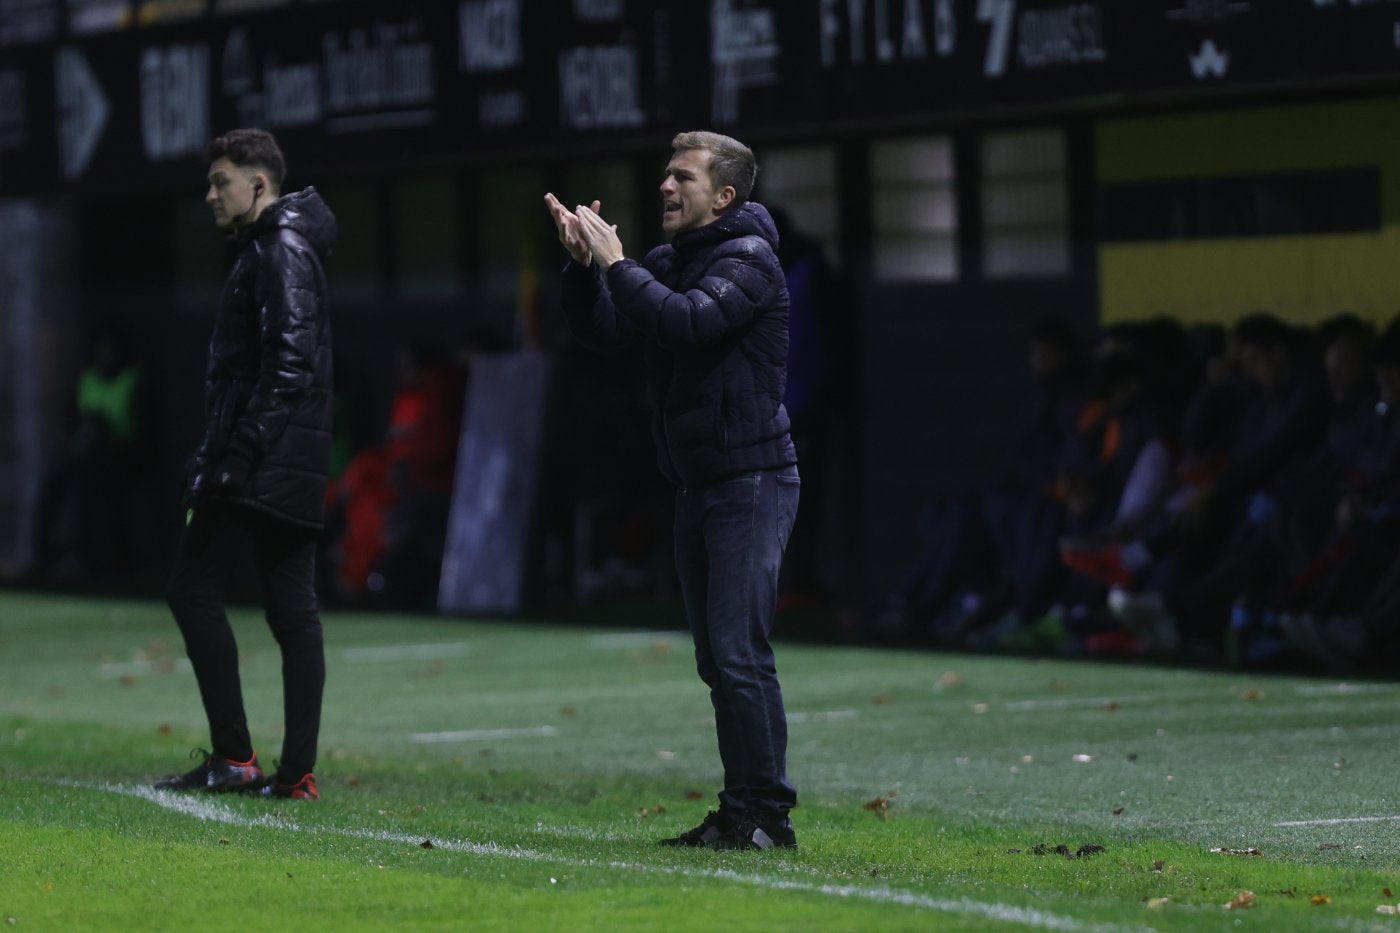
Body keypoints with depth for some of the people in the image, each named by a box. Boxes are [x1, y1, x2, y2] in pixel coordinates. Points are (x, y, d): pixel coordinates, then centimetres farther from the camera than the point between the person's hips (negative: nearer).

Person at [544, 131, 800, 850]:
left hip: (751, 480, -9)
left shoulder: (748, 259, -11)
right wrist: (583, 261, -6)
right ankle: (739, 813, 13)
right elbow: (597, 327, 10)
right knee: (717, 660, 9)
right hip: (698, 486, 9)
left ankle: (767, 817, -11)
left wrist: (616, 263, -22)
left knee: (740, 653, -13)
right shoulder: (671, 262, 15)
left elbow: (689, 321, -28)